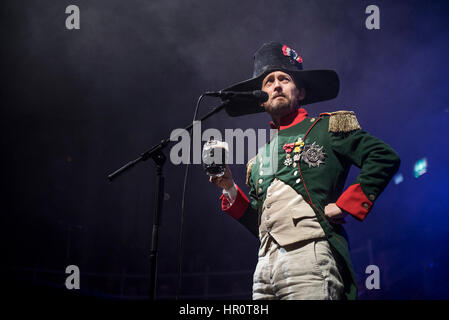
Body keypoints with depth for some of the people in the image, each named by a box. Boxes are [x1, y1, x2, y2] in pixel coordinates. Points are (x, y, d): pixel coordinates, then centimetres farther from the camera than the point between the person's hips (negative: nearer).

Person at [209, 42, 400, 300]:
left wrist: (345, 205, -7)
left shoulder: (328, 127, 10)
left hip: (310, 259, -5)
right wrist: (231, 190, 11)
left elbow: (385, 158, -2)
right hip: (265, 269, 6)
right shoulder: (259, 159, 26)